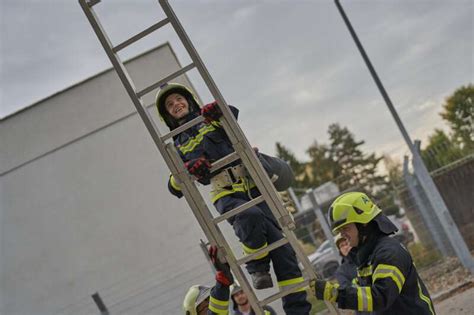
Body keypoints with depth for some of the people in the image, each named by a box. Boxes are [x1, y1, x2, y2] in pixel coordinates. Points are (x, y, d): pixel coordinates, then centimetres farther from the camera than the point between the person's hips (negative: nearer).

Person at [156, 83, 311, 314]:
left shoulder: (210, 119, 20)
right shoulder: (179, 146, 21)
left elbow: (234, 114, -4)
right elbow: (175, 186, 10)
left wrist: (218, 111, -26)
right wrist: (187, 169, -11)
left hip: (252, 185, 1)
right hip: (226, 195, -1)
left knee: (281, 247, -8)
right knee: (251, 216, -37)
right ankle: (257, 269, -12)